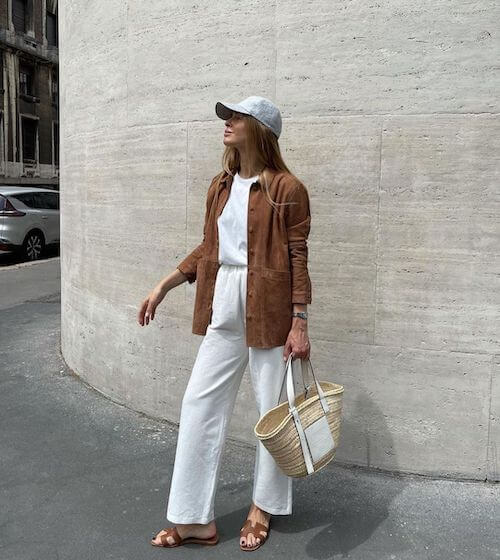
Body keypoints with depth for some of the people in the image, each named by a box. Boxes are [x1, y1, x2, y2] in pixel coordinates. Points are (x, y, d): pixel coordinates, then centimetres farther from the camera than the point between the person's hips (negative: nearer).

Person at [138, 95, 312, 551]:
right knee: (200, 403, 5)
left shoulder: (286, 187, -8)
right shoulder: (221, 185, 11)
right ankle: (196, 520, 17)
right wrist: (163, 287, 14)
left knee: (273, 410, 8)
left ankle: (263, 509, 29)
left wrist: (300, 323, -12)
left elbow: (298, 258, -9)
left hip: (269, 309, -6)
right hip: (223, 308, 6)